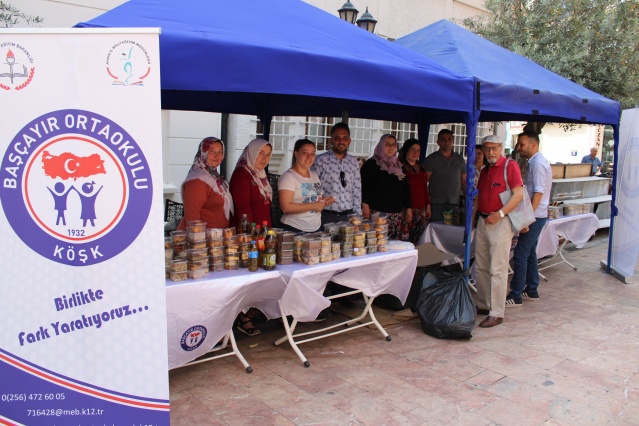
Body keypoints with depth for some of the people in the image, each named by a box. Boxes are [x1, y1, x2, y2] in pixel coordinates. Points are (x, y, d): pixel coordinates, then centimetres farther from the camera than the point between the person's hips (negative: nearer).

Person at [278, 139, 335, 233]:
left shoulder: (314, 175, 12)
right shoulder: (288, 176, -11)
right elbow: (285, 207, -20)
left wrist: (325, 201, 3)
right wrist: (313, 206, -19)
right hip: (294, 230, -7)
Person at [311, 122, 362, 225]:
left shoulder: (353, 162, 8)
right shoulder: (321, 160, -7)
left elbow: (357, 190, 12)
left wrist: (358, 215, 9)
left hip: (348, 216, 4)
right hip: (326, 216, -4)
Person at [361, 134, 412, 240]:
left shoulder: (399, 166, 18)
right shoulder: (371, 163, 1)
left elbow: (406, 188, 21)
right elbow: (364, 186, -6)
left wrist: (408, 207, 16)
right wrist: (365, 205, -15)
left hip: (396, 213, 5)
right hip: (377, 212, -5)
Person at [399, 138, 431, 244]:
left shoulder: (420, 168, 19)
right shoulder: (400, 167, -5)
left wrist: (428, 206, 19)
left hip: (421, 210, 7)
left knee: (417, 243, 4)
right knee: (404, 240, -9)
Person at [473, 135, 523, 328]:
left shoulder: (510, 166, -6)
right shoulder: (485, 170, 17)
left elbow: (518, 194, -13)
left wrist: (499, 214, -20)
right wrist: (473, 218, 14)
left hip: (500, 223, -8)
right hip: (482, 222, 8)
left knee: (497, 270, -6)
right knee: (480, 267, 12)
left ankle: (497, 313, 0)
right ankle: (483, 305, 24)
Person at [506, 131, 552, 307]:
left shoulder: (538, 163, -16)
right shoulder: (535, 162, 14)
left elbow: (538, 193, -22)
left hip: (535, 216, -10)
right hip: (535, 215, 10)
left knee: (520, 255, -7)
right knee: (529, 253, 17)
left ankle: (515, 296, -2)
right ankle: (532, 291, 27)